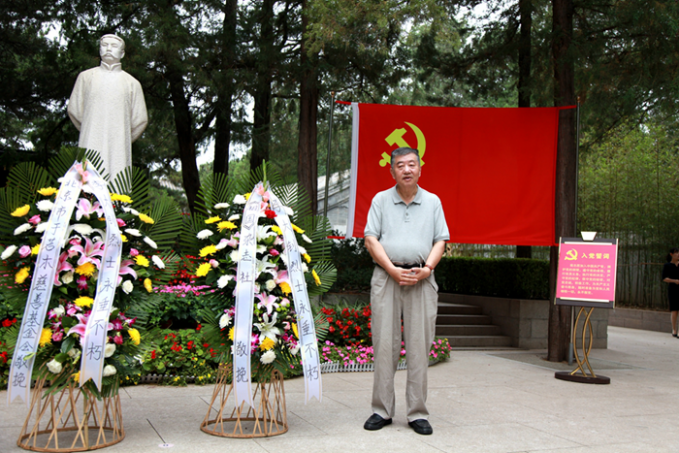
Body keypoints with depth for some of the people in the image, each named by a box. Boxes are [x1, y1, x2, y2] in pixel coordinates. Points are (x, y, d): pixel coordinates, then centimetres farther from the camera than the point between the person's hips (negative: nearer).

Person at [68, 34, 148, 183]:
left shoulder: (132, 83, 11)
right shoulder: (86, 77, 13)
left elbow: (140, 119, 11)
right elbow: (74, 109, 13)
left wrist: (122, 138, 12)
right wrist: (90, 132, 13)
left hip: (118, 148, 0)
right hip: (91, 145, 0)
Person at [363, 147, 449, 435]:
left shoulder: (433, 202, 13)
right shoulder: (381, 200, 9)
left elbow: (440, 241, 8)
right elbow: (371, 240, 2)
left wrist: (427, 268, -9)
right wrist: (393, 270, -10)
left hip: (421, 279, 1)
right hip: (386, 278, -1)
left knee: (420, 347, 0)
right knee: (384, 345, -1)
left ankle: (418, 413, 8)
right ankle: (382, 410, 9)